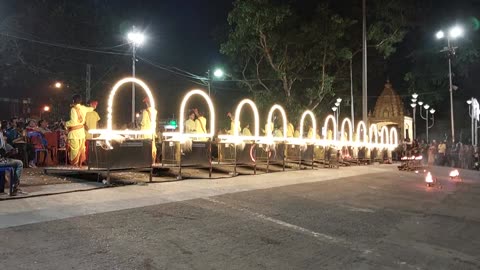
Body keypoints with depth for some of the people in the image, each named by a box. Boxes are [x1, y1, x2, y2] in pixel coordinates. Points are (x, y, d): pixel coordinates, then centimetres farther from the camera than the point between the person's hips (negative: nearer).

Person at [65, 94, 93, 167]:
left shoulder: (73, 109, -16)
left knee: (74, 148, 1)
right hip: (81, 131, 6)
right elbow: (91, 109, 25)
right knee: (81, 148, 11)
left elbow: (73, 121, -22)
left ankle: (75, 163, 4)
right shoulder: (83, 108, 4)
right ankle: (80, 163, 16)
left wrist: (66, 124, -8)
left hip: (74, 132, -6)